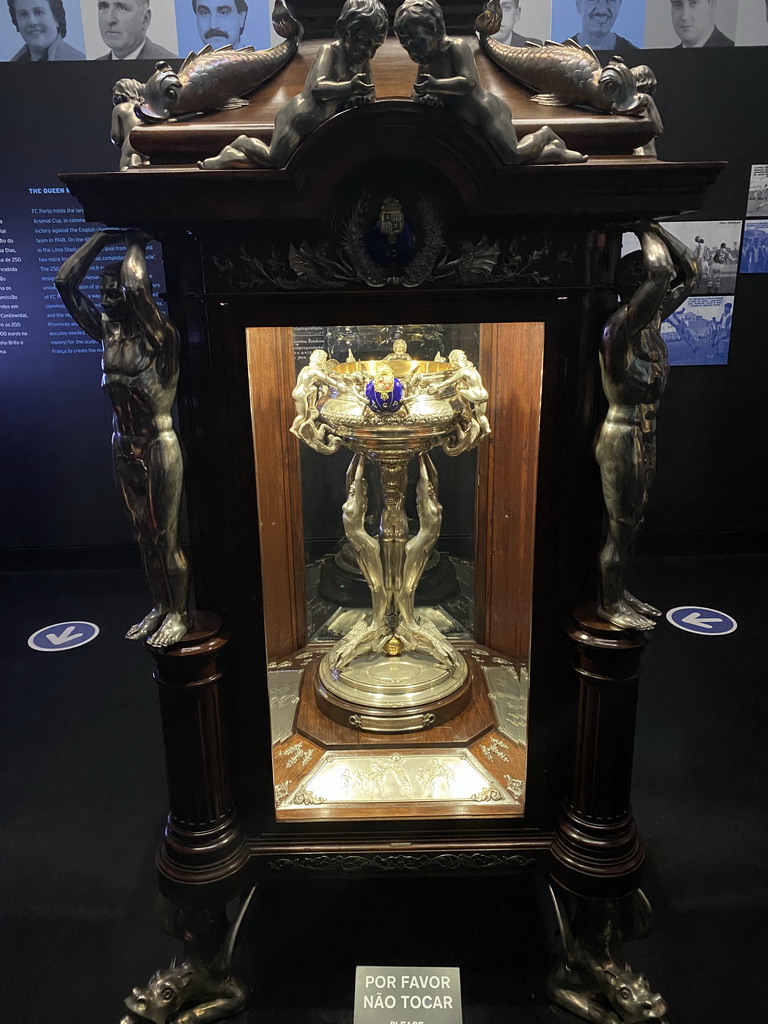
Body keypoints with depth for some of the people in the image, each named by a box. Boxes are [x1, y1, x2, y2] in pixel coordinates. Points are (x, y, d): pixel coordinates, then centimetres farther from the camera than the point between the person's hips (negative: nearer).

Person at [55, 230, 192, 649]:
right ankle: (160, 608, 29)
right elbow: (65, 281, 6)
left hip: (159, 446, -7)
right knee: (144, 535, 15)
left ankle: (179, 614, 17)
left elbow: (135, 286, -32)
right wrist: (103, 236, 5)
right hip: (124, 446, 7)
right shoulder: (106, 329, 5)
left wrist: (134, 245, -12)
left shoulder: (158, 334, -14)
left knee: (167, 536, 2)